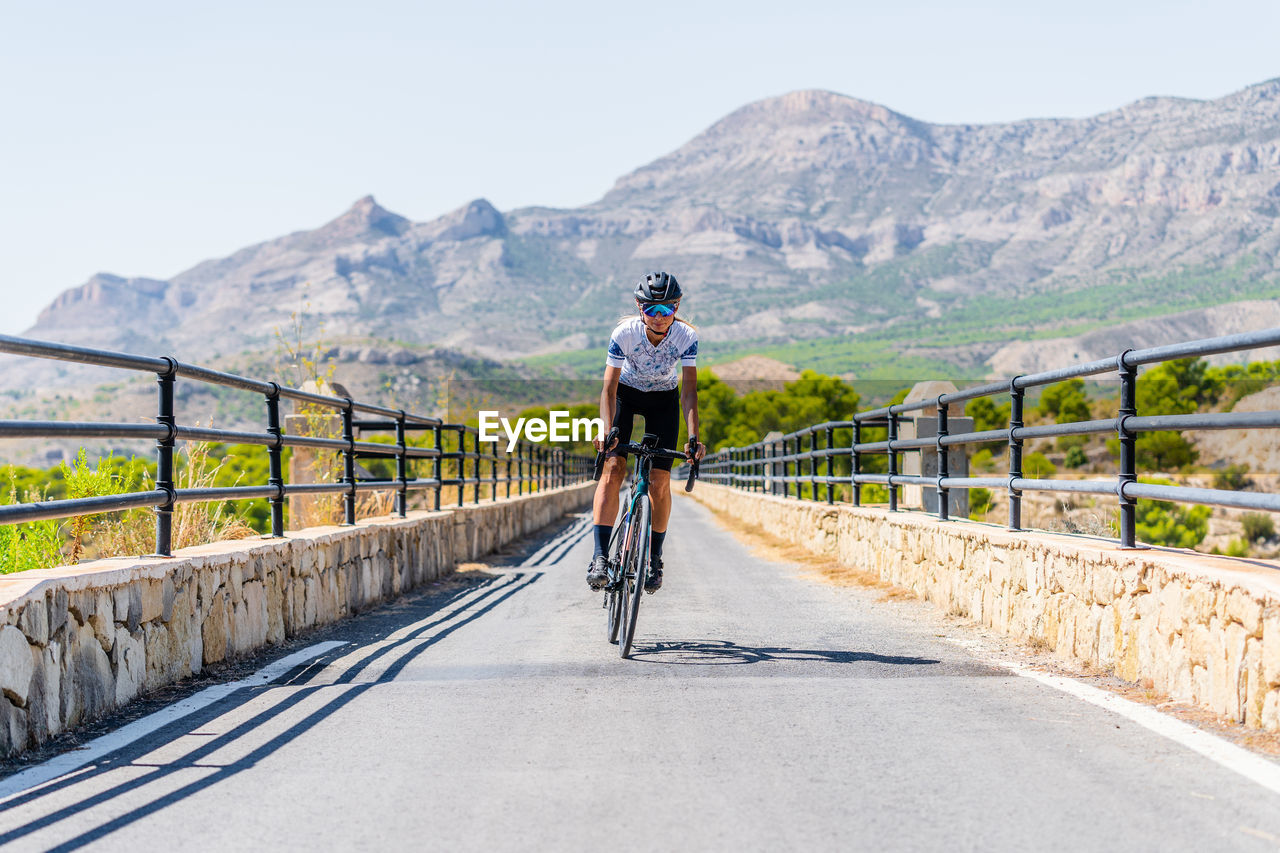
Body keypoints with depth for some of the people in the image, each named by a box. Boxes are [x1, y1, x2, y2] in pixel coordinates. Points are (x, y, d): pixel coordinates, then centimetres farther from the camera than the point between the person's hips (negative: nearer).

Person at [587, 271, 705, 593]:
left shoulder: (686, 337, -26)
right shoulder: (624, 332, -29)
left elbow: (689, 390, -28)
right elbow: (609, 387, -28)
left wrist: (693, 437, -40)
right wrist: (607, 430, -42)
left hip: (664, 400, 1)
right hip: (625, 393, -1)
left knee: (659, 481, -7)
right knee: (613, 468, -19)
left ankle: (654, 558, 12)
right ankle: (600, 557, -23)